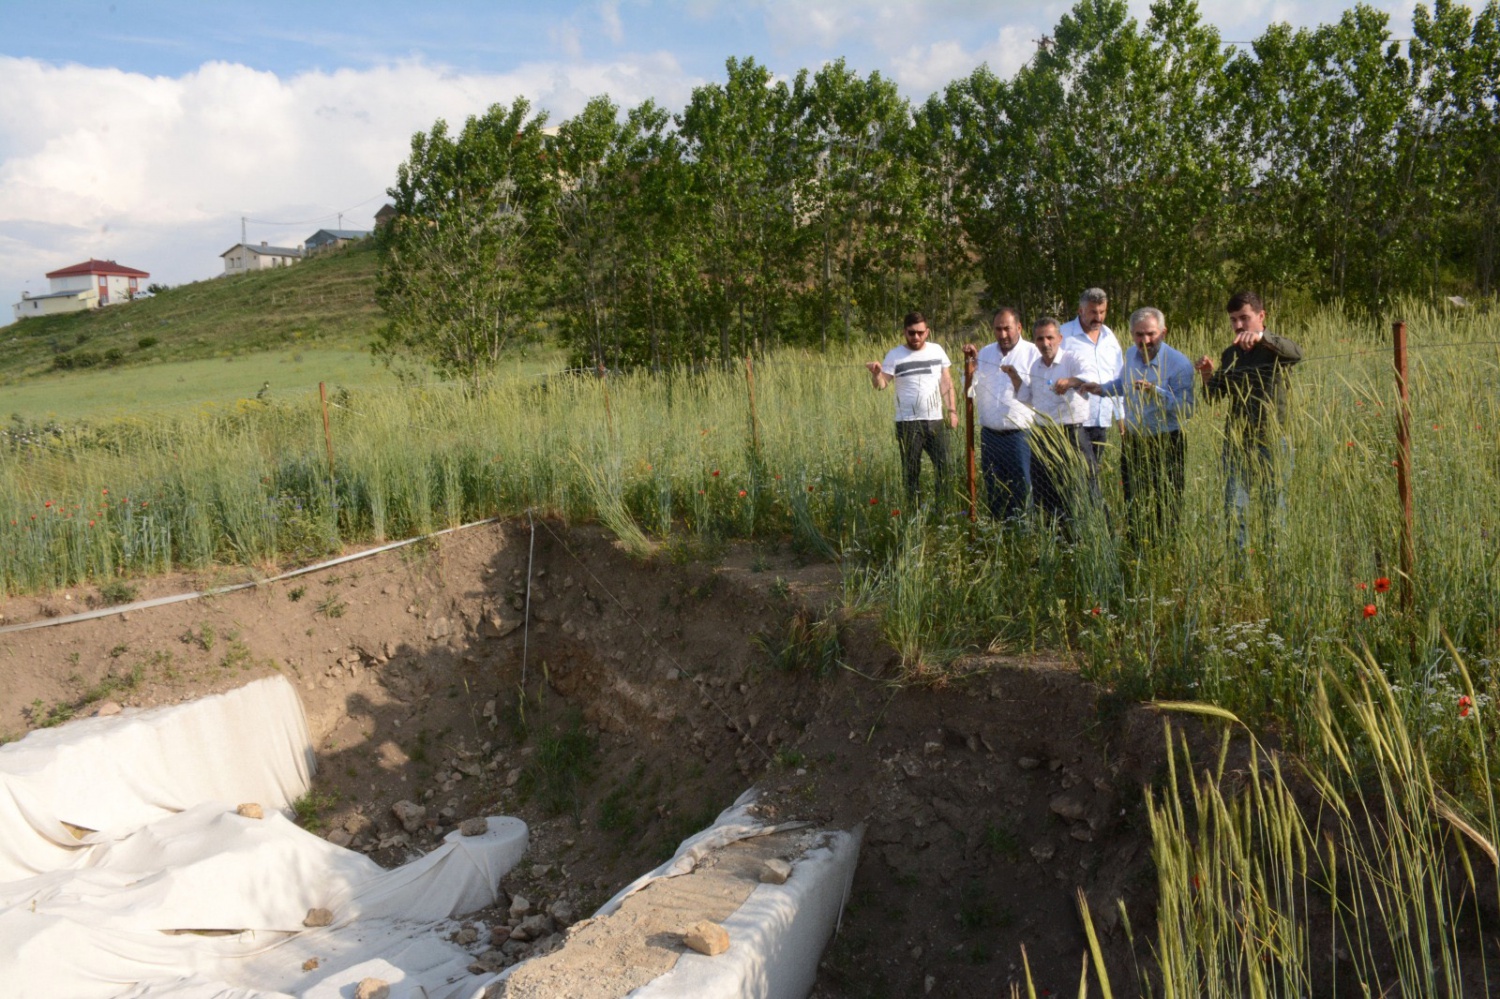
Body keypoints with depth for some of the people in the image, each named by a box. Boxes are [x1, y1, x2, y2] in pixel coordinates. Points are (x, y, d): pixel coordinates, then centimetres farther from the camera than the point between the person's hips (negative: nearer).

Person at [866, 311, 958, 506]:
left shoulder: (937, 350, 7)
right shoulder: (895, 355, -3)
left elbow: (946, 382, 13)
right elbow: (881, 385, -9)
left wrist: (952, 410, 7)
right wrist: (876, 373, -31)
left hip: (935, 420, 3)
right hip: (908, 423, -3)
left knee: (943, 464, 4)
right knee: (911, 470, 3)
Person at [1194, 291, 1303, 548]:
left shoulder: (1275, 349, -3)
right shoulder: (1230, 354, 11)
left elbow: (1296, 353, -27)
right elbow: (1214, 396, 11)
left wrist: (1261, 336, -44)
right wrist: (1208, 375, -10)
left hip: (1272, 440, -3)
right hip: (1236, 441, 4)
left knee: (1274, 507, 5)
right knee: (1234, 509, 0)